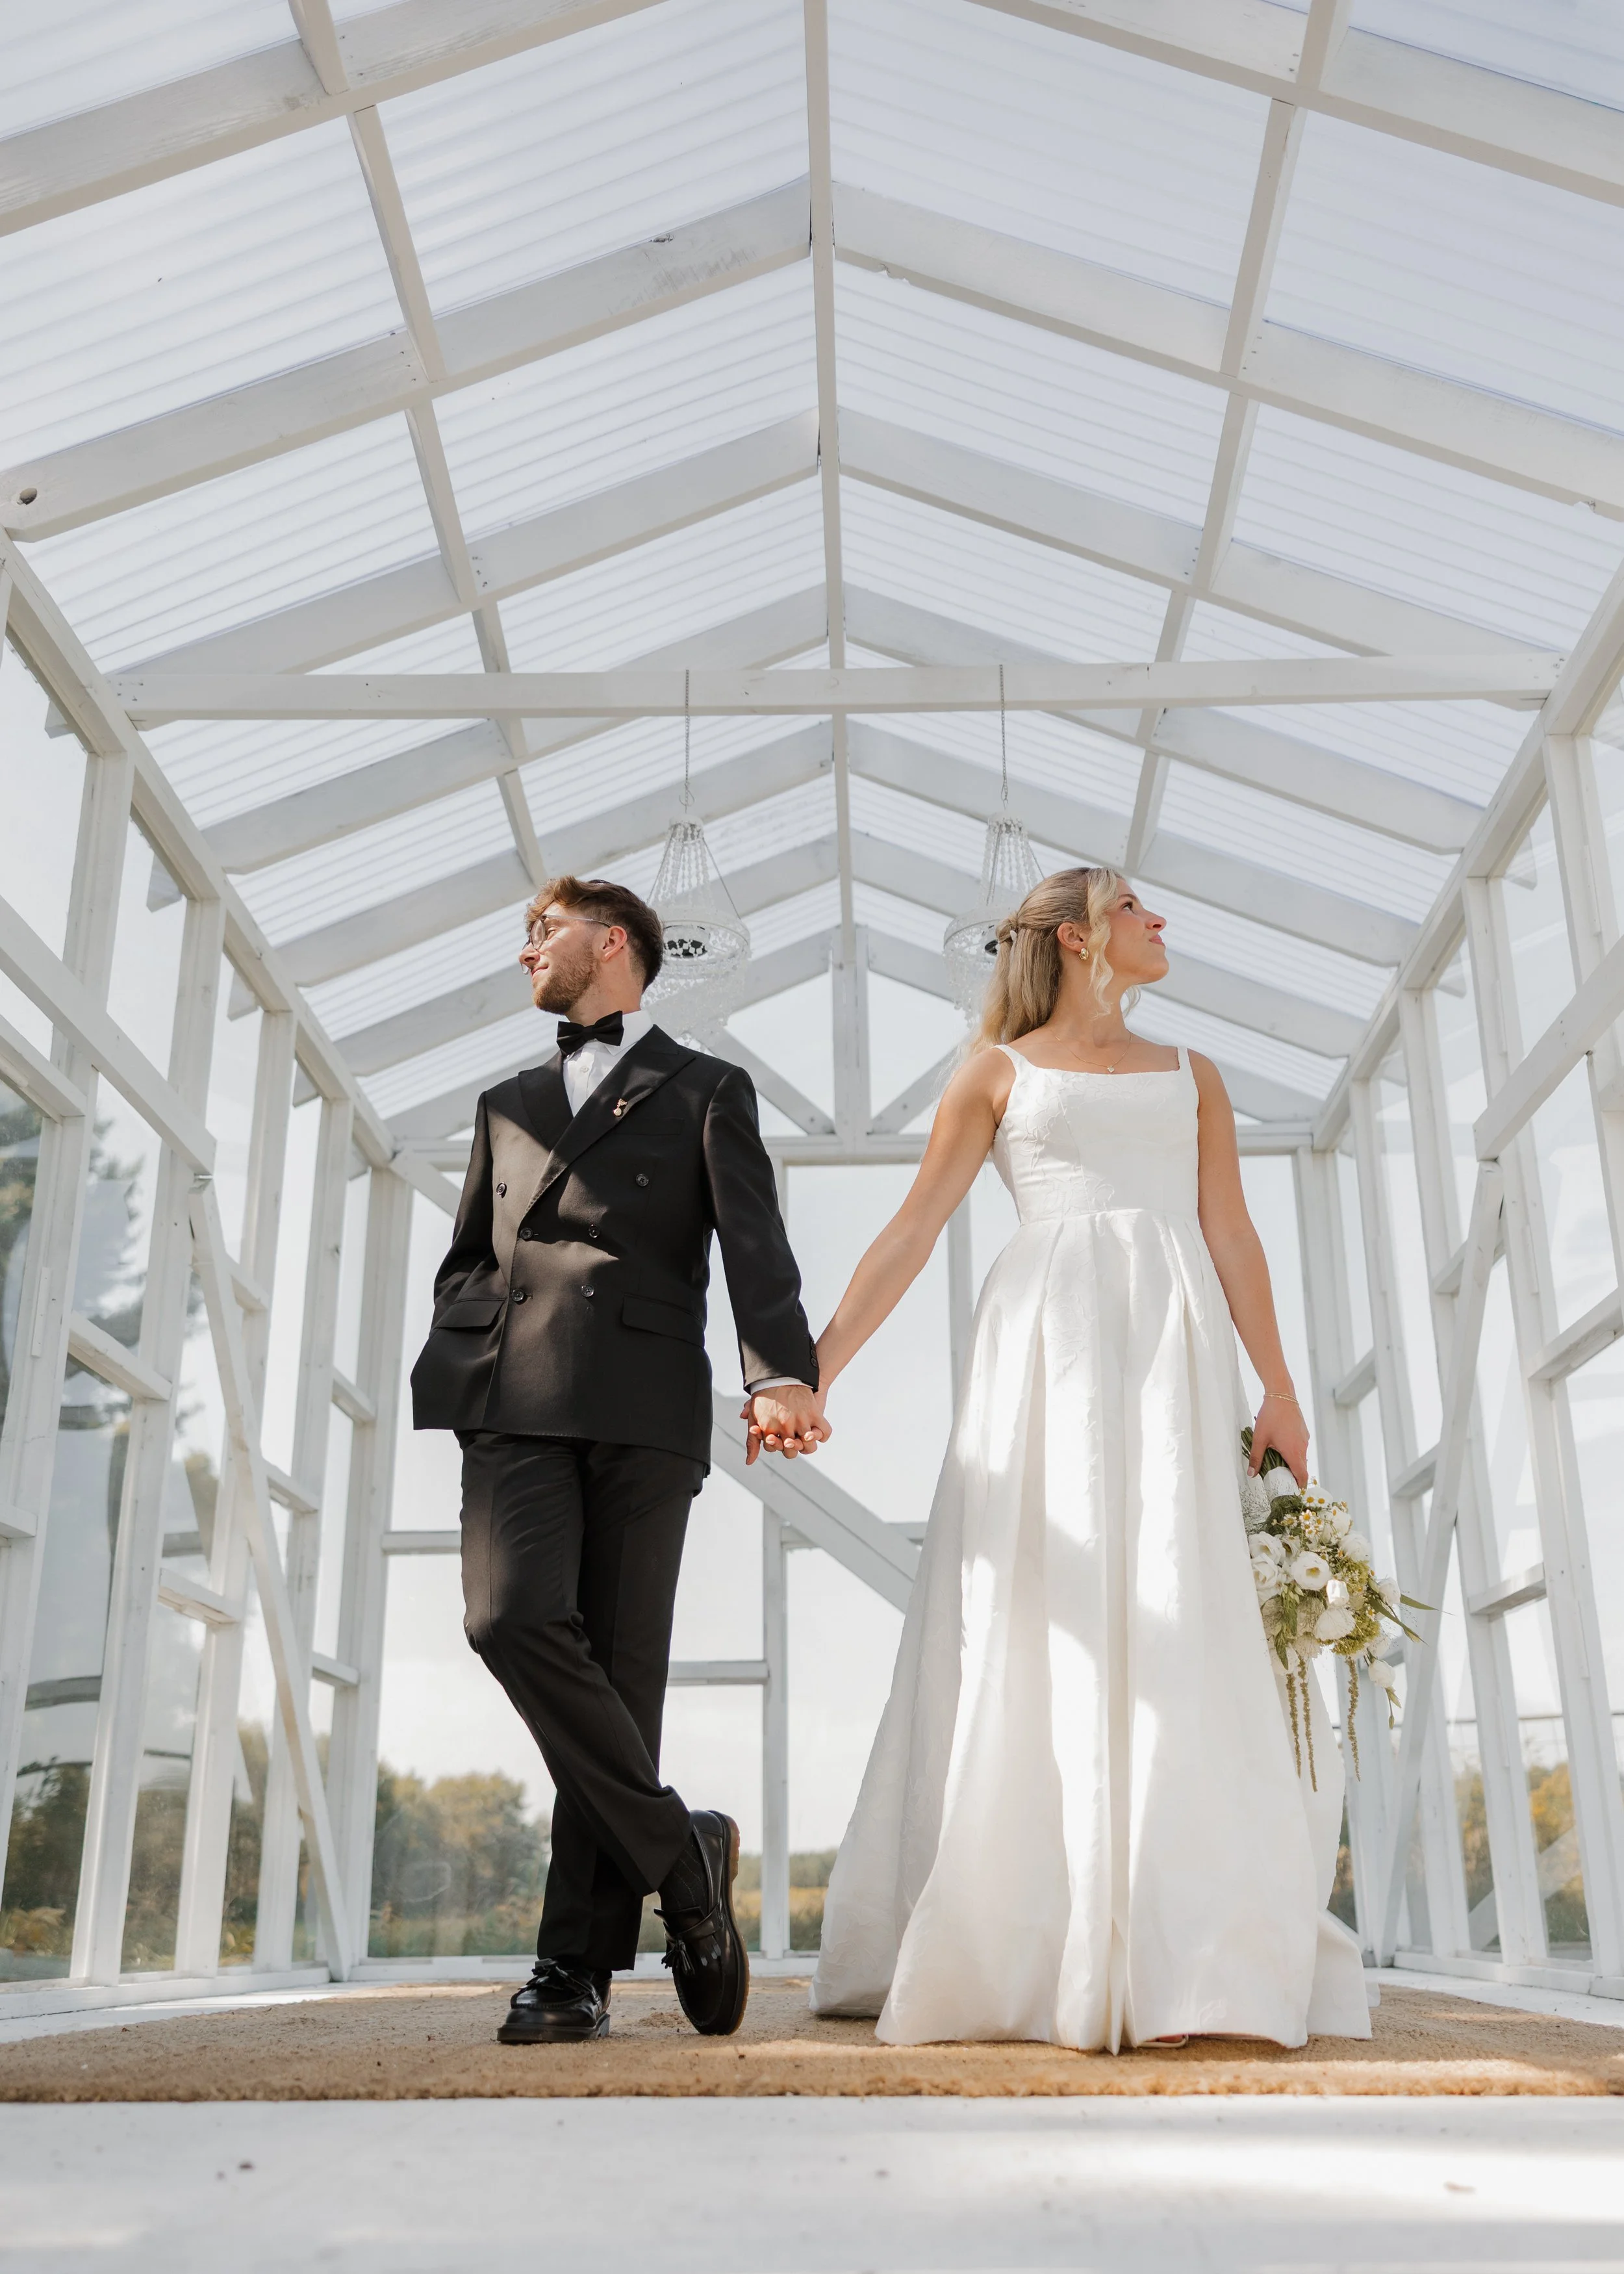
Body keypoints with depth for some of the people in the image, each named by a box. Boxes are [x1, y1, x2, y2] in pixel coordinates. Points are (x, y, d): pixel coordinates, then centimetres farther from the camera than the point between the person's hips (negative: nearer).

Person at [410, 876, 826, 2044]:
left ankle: (578, 1964, 3)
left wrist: (783, 1371, -18)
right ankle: (679, 1850, -4)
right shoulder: (509, 1104, 28)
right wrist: (448, 1374, 6)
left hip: (643, 1404, -3)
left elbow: (754, 1247, 0)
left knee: (621, 1667, -5)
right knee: (513, 1620, -19)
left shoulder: (707, 1091, 15)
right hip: (515, 1402, 3)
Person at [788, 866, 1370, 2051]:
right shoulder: (998, 1071, 14)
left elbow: (1232, 1236, 14)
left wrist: (1278, 1386, 3)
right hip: (1045, 1347, -2)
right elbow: (912, 1231, 9)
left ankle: (1183, 1963, -4)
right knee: (1039, 1635, -7)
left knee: (1182, 1631, -7)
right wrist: (815, 1365, 1)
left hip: (1175, 1354, 2)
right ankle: (1023, 1956, 0)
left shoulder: (1192, 1075, 22)